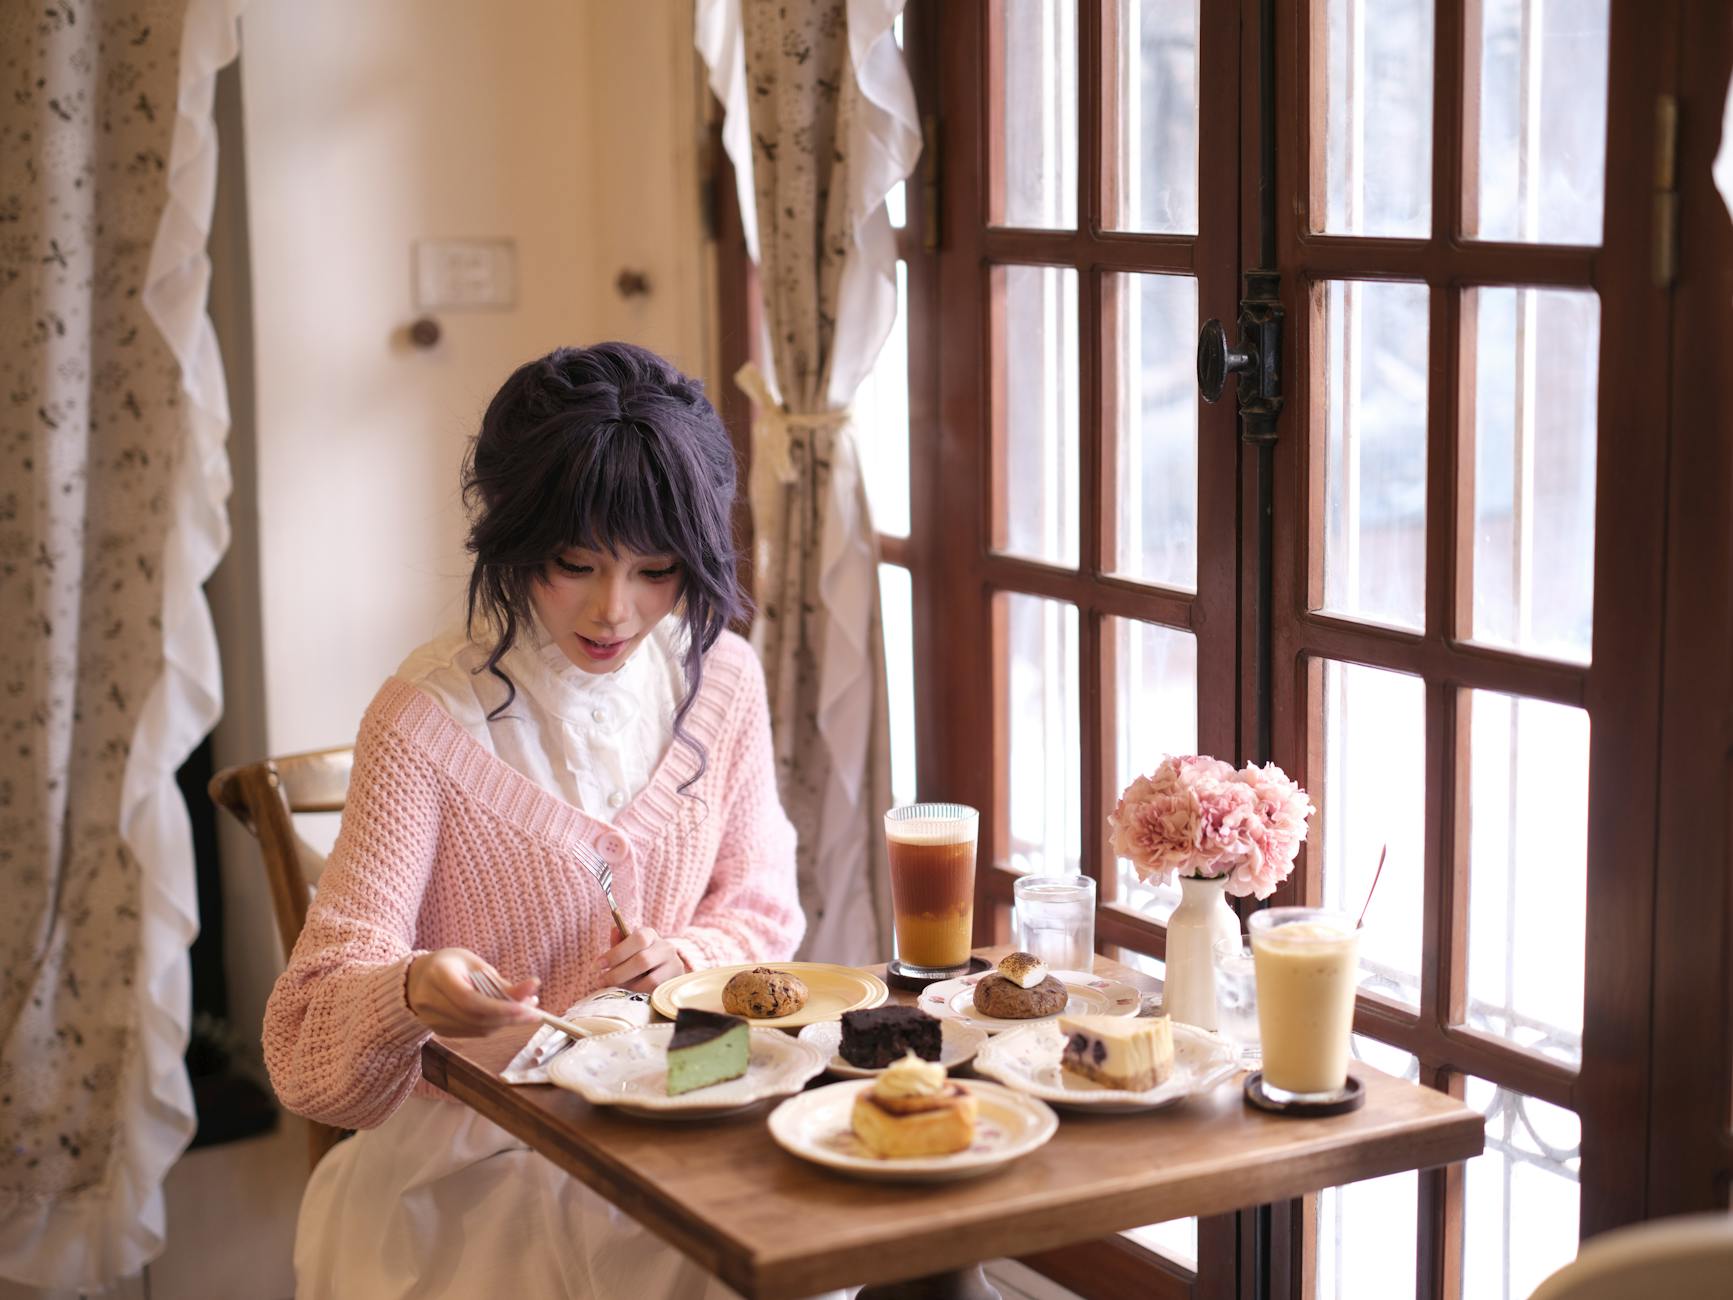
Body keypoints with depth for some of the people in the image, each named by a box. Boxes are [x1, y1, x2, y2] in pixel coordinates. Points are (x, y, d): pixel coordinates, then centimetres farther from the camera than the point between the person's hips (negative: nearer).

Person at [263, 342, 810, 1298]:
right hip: (472, 1155, -4)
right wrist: (414, 992, -37)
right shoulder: (424, 721, -13)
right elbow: (317, 1022, -14)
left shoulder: (721, 681, 2)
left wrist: (686, 957, -10)